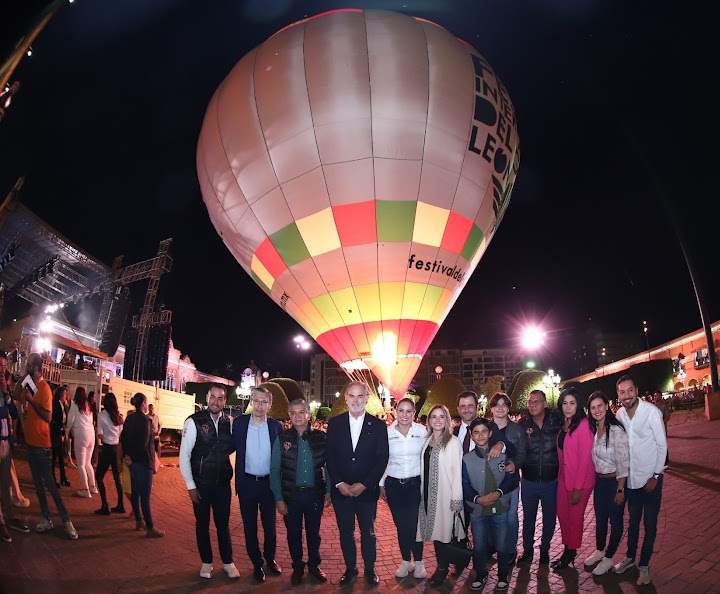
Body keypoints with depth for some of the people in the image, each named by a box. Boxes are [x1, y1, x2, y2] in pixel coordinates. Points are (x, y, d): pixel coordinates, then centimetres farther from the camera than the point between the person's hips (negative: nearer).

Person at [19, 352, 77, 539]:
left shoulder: (44, 389, -18)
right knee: (38, 483, 13)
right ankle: (46, 519, 21)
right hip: (31, 441, 8)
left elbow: (48, 417, -23)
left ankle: (66, 521, 0)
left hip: (42, 444, -8)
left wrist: (31, 400, -28)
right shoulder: (30, 385, 8)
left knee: (49, 483, -6)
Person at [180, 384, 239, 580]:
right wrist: (190, 486, -10)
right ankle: (206, 563, 30)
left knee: (223, 525, 13)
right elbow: (184, 455, -9)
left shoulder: (229, 422, 1)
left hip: (223, 483, 2)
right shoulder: (194, 422, -11)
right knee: (202, 525, 13)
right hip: (201, 484, -2)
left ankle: (228, 562, 29)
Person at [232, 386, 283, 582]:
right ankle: (257, 563, 28)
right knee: (250, 527, 11)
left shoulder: (276, 426, -5)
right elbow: (232, 448, 1)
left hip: (269, 483, 0)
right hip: (247, 483, 0)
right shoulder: (239, 423, -5)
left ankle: (270, 558, 35)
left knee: (270, 525, 13)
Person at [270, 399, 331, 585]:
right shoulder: (282, 439, -4)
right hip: (291, 495, 0)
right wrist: (279, 499, -6)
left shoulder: (321, 438, -3)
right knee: (293, 534, 14)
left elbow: (328, 466, 2)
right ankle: (297, 567, 34)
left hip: (315, 495, 0)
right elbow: (274, 470, -3)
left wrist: (328, 491, -3)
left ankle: (314, 565, 36)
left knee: (313, 533, 15)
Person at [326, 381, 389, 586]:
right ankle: (350, 568, 29)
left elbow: (382, 459, -5)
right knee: (345, 532, 12)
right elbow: (329, 456, 0)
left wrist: (364, 484, -12)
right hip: (341, 490, 1)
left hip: (367, 490, -1)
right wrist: (339, 483, -9)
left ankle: (370, 569, 28)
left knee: (368, 532, 11)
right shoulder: (334, 423, 1)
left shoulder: (378, 425, -3)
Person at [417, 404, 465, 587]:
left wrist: (457, 500, -15)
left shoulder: (453, 442, -10)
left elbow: (457, 472, -12)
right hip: (428, 493, 6)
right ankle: (441, 565, 22)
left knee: (443, 530, 0)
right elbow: (423, 468, 12)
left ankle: (443, 568, 16)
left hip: (445, 495, -5)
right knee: (434, 529, 10)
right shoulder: (426, 441, 9)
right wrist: (421, 492, 6)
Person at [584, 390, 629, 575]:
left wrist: (620, 490, -17)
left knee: (615, 520, 11)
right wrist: (593, 479, 8)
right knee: (599, 518, 20)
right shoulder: (593, 429, 0)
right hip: (599, 480, 7)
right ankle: (599, 551, 39)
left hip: (614, 481, -7)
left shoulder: (616, 431, -21)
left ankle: (608, 558, 25)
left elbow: (623, 463, -19)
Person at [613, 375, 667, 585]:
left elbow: (662, 445, -13)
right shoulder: (619, 414, -2)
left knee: (650, 524, 7)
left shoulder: (651, 412, -18)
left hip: (650, 477, -4)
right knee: (633, 521, 18)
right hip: (631, 478, 4)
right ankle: (630, 557, 36)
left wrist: (655, 476, -11)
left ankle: (644, 565, 23)